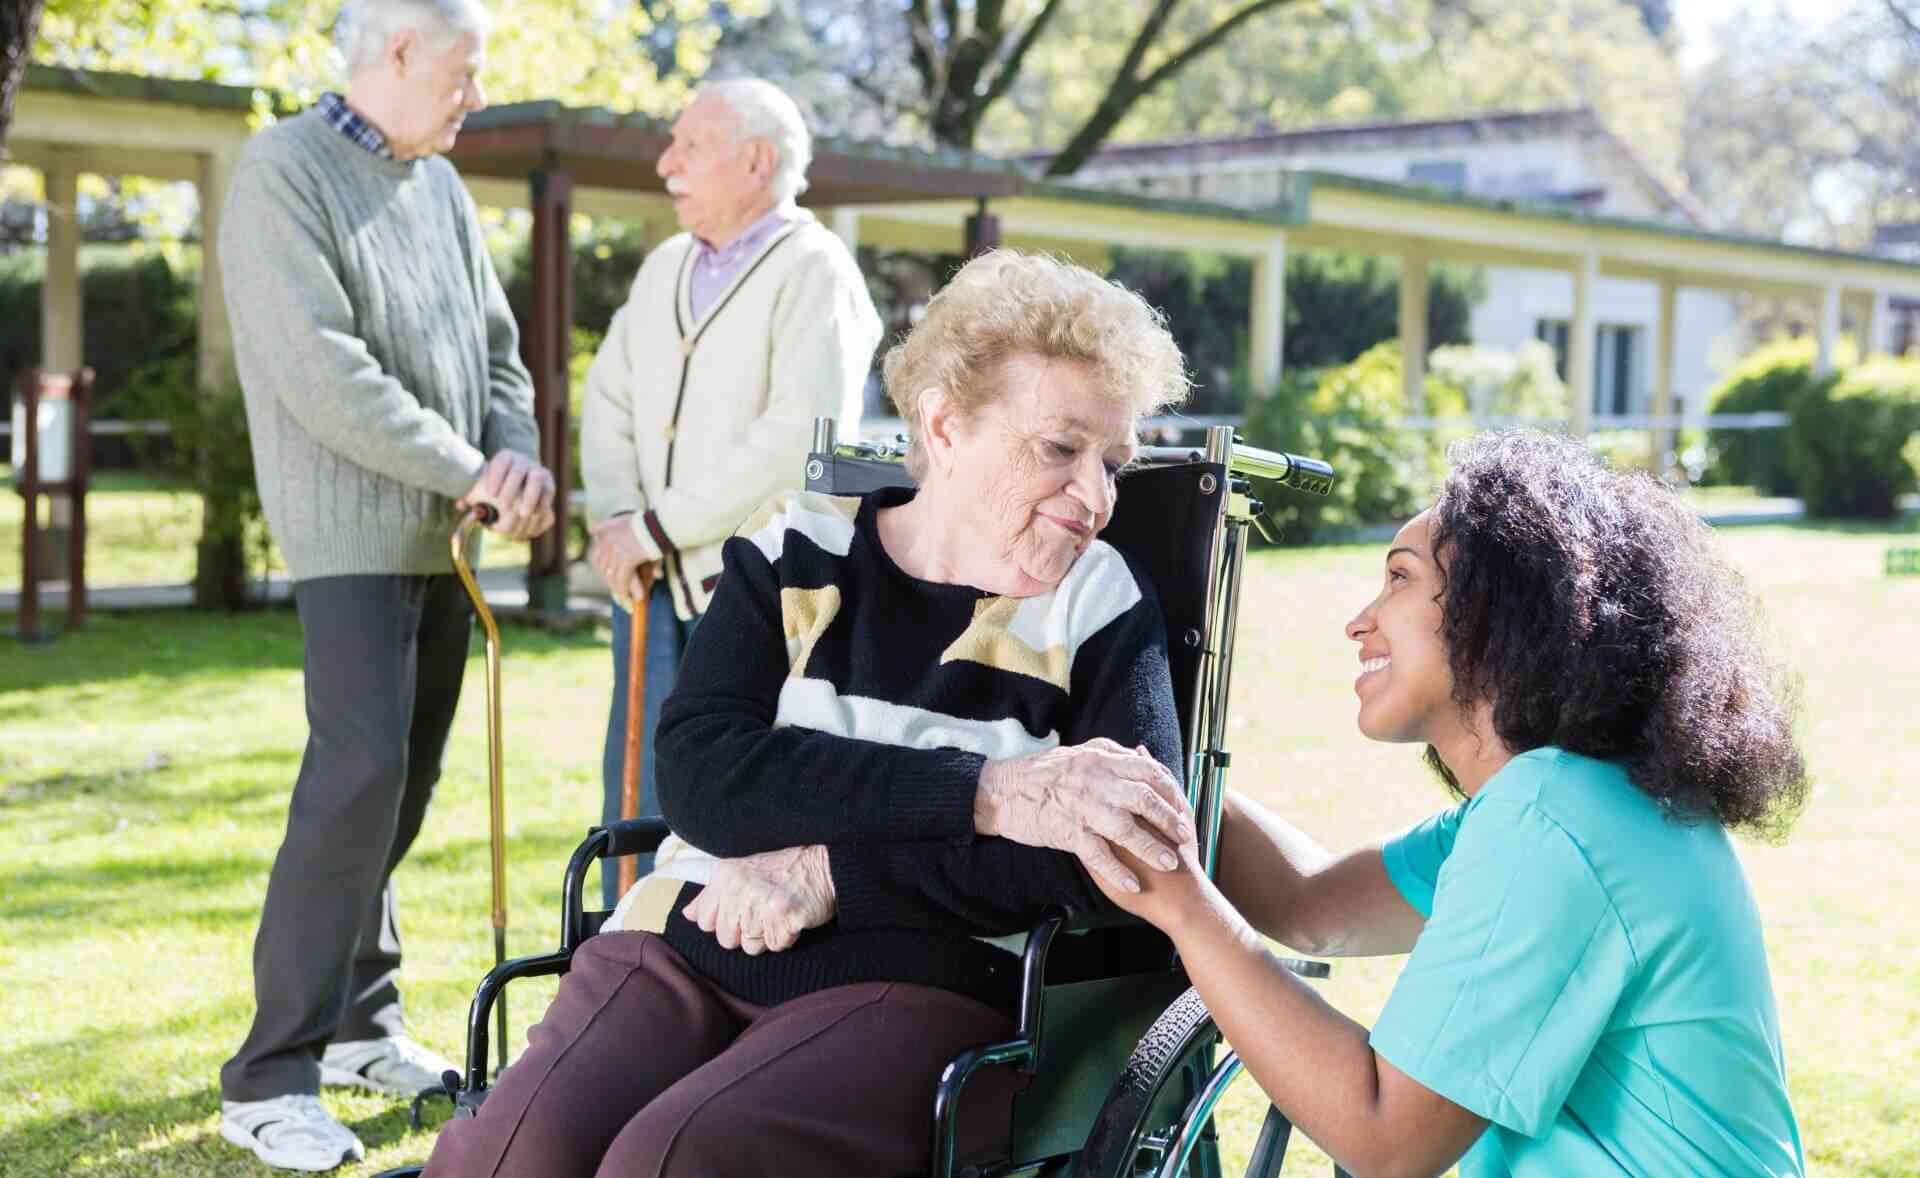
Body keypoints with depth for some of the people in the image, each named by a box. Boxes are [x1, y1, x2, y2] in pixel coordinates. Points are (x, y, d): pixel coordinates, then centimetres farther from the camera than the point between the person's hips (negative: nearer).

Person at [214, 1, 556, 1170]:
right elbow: (318, 369, -19)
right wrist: (470, 472, -16)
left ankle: (359, 1020, 22)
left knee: (407, 780, 10)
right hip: (353, 532, -8)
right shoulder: (284, 171, -10)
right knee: (360, 774, -14)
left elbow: (495, 345, 17)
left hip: (443, 536, 8)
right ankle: (271, 1076, -8)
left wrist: (518, 457, -3)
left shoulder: (441, 185, 14)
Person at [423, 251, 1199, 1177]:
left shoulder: (1102, 611, 4)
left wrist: (831, 873, -13)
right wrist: (985, 794, -21)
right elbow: (699, 774, -9)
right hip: (692, 945, 2)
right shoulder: (798, 554, 6)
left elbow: (1130, 857, -11)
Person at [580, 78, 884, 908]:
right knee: (637, 790, 7)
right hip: (657, 583, 7)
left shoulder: (812, 271, -9)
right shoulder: (665, 267, 15)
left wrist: (661, 526, -17)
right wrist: (615, 520, -6)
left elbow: (803, 435, -20)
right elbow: (609, 401, 13)